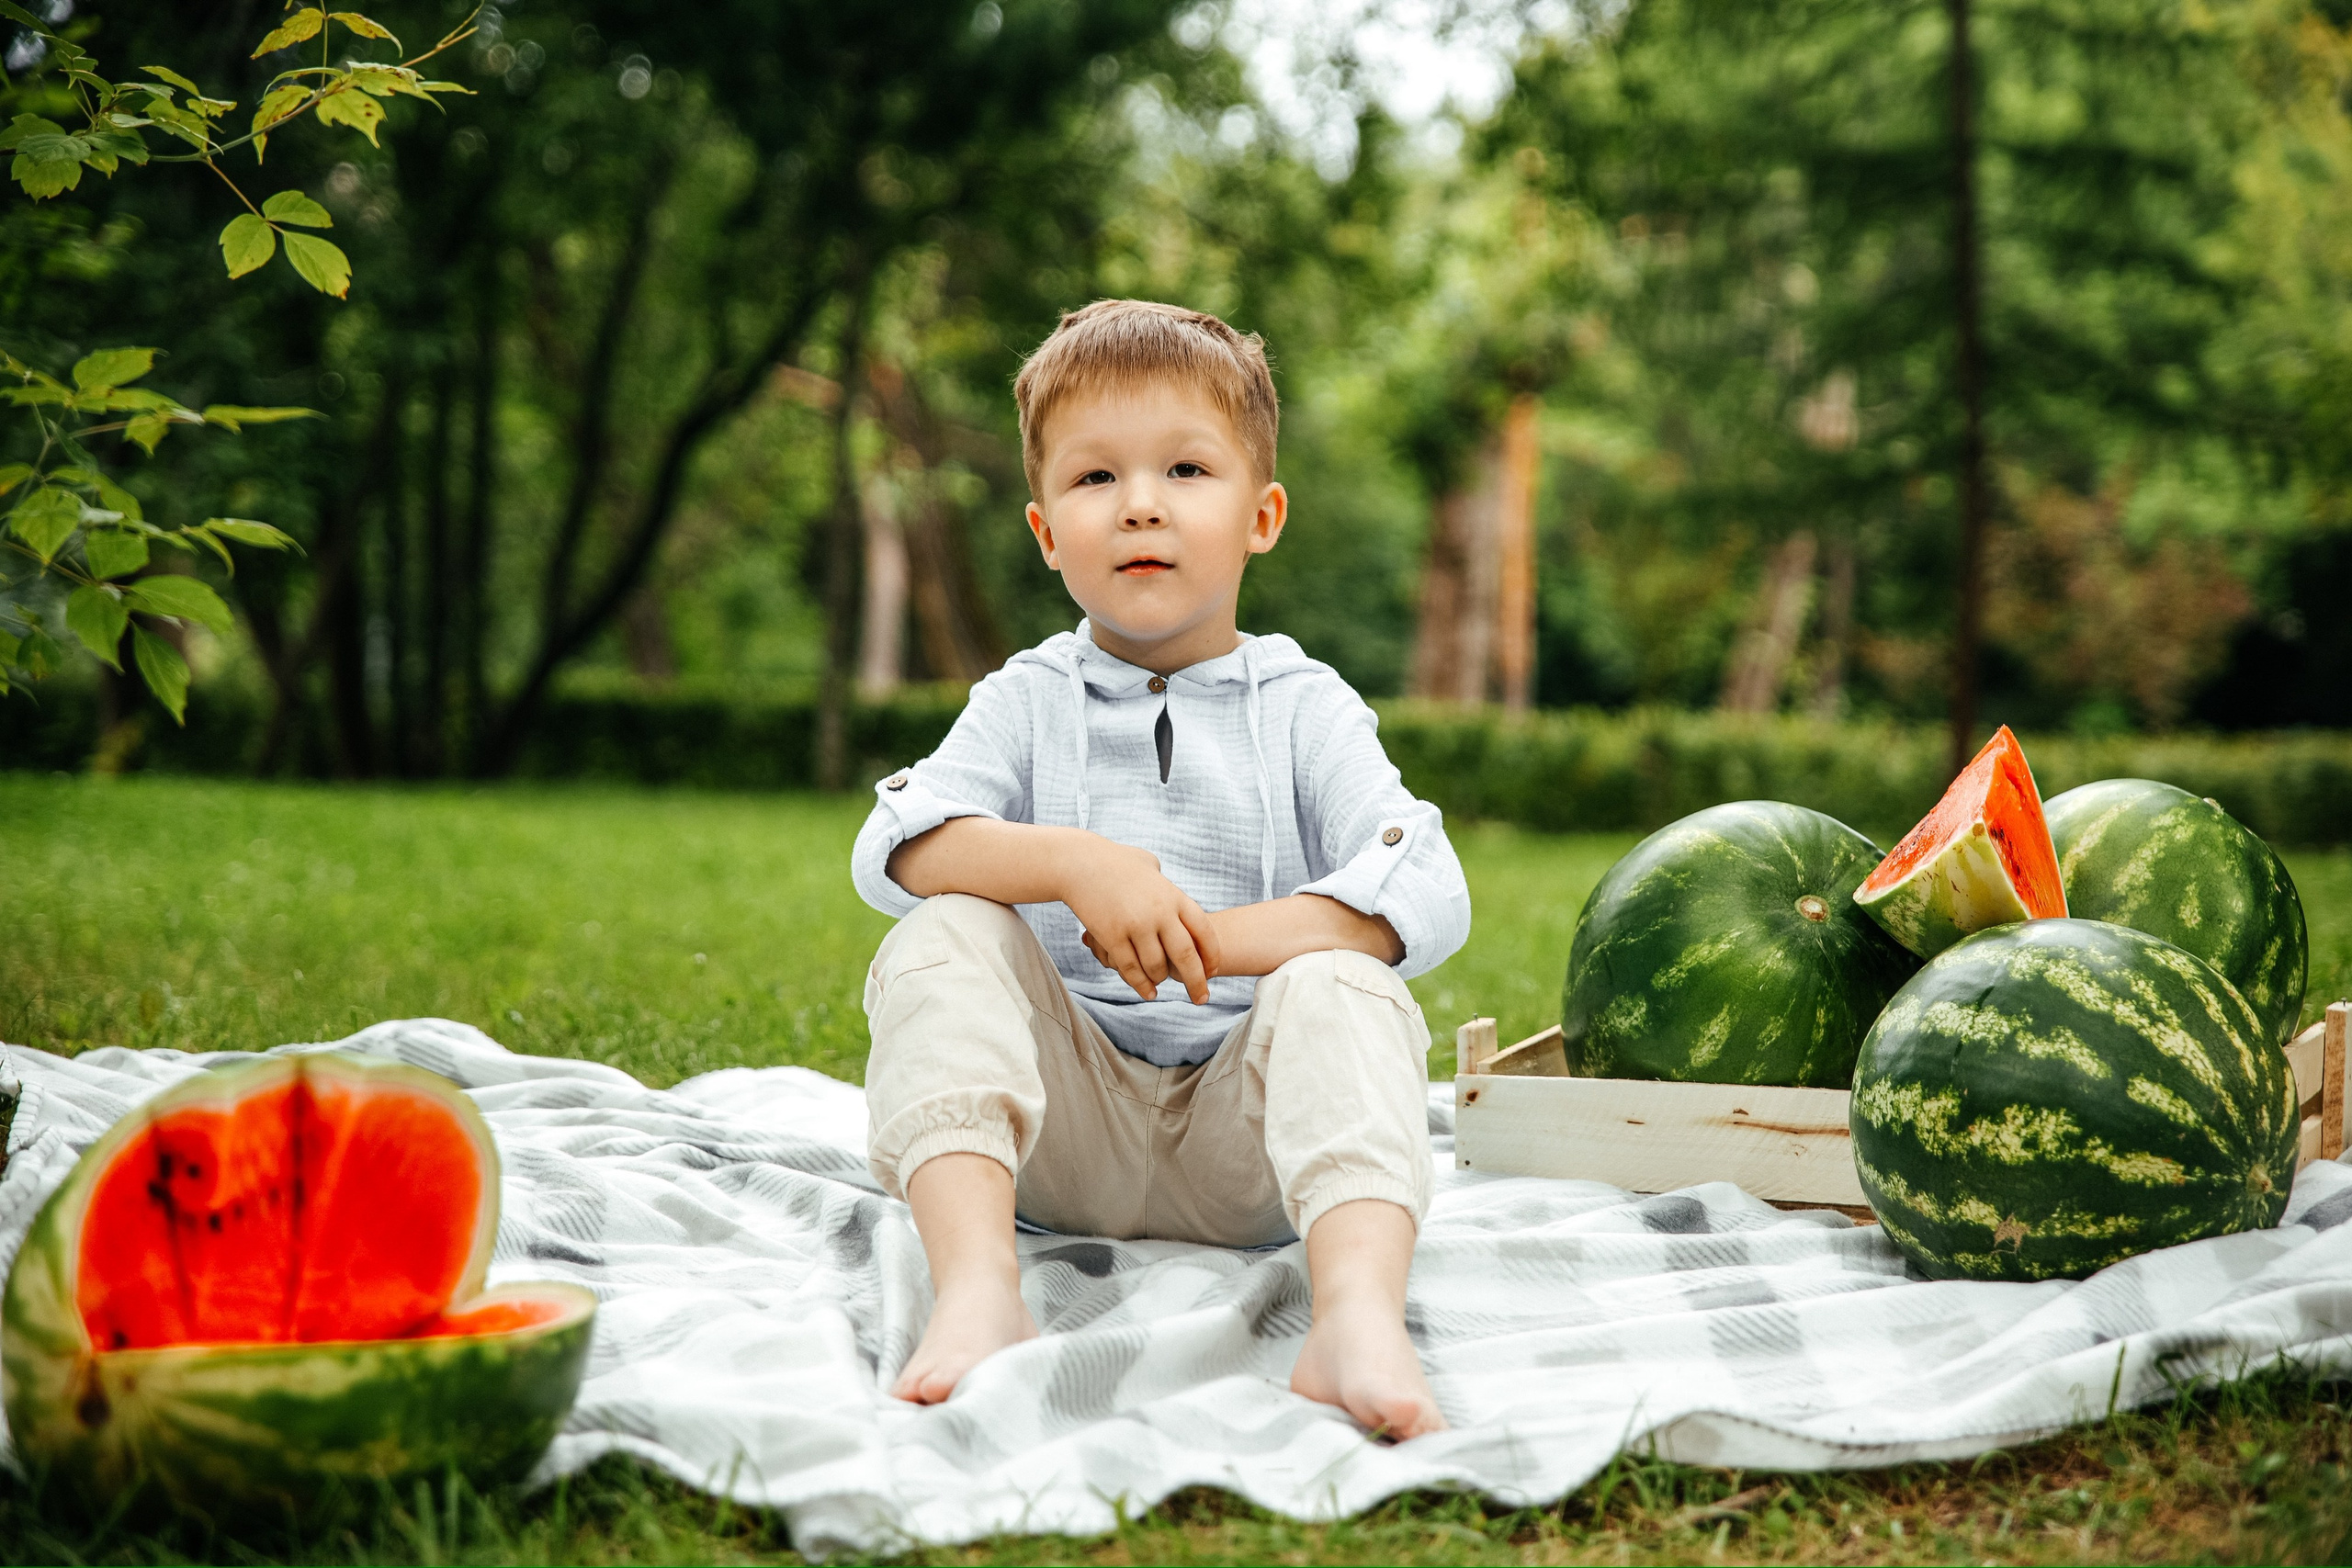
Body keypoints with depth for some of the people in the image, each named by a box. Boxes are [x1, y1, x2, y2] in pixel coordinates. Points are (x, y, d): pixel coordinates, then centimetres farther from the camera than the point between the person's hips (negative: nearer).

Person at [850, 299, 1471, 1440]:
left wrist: (1210, 939, -24)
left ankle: (1359, 1311, -52)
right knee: (943, 939, -21)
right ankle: (975, 1288, -40)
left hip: (1242, 1143, -1)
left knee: (1341, 987, -28)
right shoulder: (1027, 702, 8)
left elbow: (1427, 898, -13)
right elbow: (893, 851, -11)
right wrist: (1073, 864, -27)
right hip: (1067, 1123, 1)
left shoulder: (1304, 710, 3)